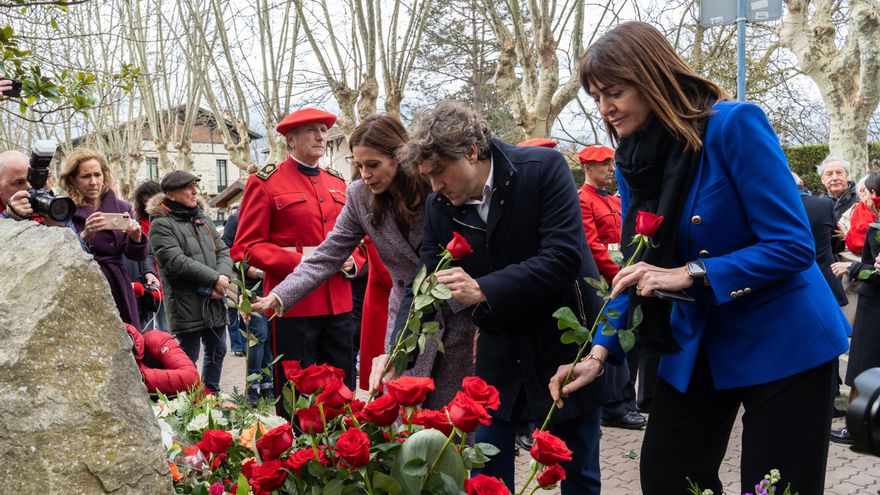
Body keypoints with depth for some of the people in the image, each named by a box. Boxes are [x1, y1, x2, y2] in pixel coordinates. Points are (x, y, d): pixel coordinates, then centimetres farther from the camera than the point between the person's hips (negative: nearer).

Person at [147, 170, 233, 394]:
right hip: (186, 306, -8)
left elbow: (223, 251, 9)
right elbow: (176, 262, -20)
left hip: (215, 303, 8)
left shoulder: (203, 219, 15)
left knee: (217, 352, 19)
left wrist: (223, 277, -11)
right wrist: (214, 278, -17)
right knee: (188, 359, -2)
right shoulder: (161, 225, -10)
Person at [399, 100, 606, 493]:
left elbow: (563, 257, -26)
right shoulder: (439, 206, -5)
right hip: (501, 343, 4)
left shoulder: (543, 169, -18)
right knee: (486, 462, 8)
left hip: (566, 338, -4)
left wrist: (484, 291, -33)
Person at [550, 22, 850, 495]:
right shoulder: (631, 160, 0)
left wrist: (690, 274, -28)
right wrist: (600, 351, -11)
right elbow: (638, 272, 2)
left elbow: (793, 245, -22)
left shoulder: (734, 125, -19)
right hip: (696, 345, 6)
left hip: (781, 344, -6)